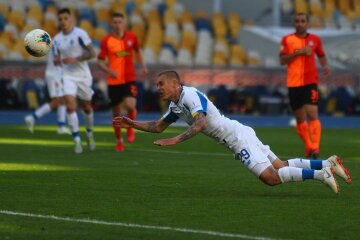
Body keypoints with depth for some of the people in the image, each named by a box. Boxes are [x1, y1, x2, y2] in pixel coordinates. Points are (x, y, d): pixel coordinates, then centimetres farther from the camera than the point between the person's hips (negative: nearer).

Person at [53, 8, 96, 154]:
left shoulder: (80, 34, -10)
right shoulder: (57, 39, 5)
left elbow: (92, 53, -12)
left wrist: (75, 59, -23)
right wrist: (57, 60, -5)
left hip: (82, 75, -2)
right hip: (67, 76, 2)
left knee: (87, 107, 12)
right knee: (70, 106, -16)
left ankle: (89, 134, 38)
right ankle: (77, 141, -13)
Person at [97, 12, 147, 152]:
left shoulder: (131, 37, 1)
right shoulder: (106, 41, -6)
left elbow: (137, 51, 21)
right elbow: (100, 61, -4)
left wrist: (143, 66, 9)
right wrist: (109, 71, -22)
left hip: (129, 79, 0)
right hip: (114, 81, 0)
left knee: (130, 105, -23)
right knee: (116, 113, 6)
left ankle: (130, 127, 10)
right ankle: (119, 140, 27)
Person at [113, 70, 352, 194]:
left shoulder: (191, 96, -16)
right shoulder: (176, 106, 14)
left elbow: (200, 124, -31)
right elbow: (158, 127, 25)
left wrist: (176, 140, -36)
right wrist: (132, 123, 17)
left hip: (238, 137, -9)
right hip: (237, 136, 9)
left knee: (271, 177, -20)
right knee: (281, 167, 9)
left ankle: (320, 173, -15)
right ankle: (328, 164, 10)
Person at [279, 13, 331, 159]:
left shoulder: (314, 39, 8)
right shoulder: (287, 40, 3)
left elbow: (321, 55, 22)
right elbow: (282, 60, -4)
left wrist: (325, 65, 2)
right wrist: (298, 52, -15)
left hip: (310, 82, -1)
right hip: (293, 83, 1)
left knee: (312, 114, -17)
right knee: (300, 118, 7)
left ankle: (315, 148, -22)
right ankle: (308, 148, 22)